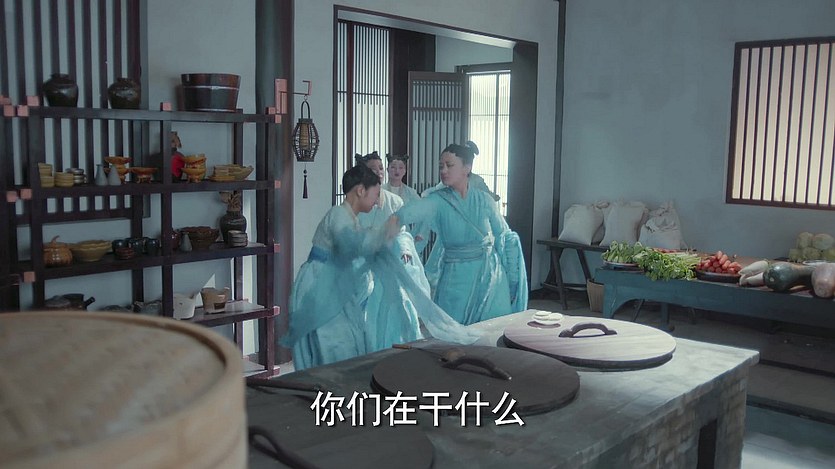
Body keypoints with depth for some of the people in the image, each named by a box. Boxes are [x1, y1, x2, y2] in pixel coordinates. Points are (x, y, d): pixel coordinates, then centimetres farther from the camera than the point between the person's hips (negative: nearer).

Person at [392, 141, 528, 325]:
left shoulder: (484, 200, -1)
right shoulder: (437, 201, -6)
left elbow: (505, 237, 6)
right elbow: (412, 211, -27)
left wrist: (511, 280, 6)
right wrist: (396, 218, -49)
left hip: (489, 275, 1)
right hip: (456, 280, -1)